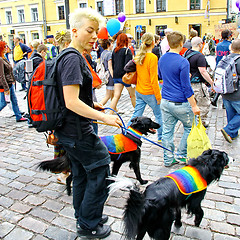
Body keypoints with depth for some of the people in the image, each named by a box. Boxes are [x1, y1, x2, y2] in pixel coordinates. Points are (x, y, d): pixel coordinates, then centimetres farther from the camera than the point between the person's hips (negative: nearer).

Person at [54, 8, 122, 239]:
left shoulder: (71, 57, 12)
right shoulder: (73, 59, -20)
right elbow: (72, 102, -27)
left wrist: (92, 104, 16)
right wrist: (104, 117, -23)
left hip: (69, 131, 10)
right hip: (78, 133, -10)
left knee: (82, 175, 21)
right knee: (100, 173, 4)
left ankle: (83, 217, 40)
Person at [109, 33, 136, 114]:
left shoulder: (114, 51, 8)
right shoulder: (127, 50, -11)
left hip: (116, 76, 5)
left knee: (116, 96, 4)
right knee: (133, 95, 11)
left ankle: (110, 114, -3)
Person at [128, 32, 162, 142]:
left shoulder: (138, 56, 4)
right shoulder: (152, 57, -18)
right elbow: (154, 80, -18)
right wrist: (158, 97, -12)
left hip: (139, 91, 7)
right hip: (150, 93, -6)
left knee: (136, 115, 13)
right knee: (159, 115, 12)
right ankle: (161, 137, 26)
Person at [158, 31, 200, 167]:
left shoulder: (162, 59, 5)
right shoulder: (183, 62, -17)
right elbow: (186, 87, -16)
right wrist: (194, 106, -9)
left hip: (165, 101, 6)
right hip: (180, 104, -6)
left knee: (167, 131, 12)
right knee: (189, 128, 16)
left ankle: (168, 159, 21)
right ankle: (181, 155, 21)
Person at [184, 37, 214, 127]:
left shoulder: (187, 53, 6)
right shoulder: (199, 56, -19)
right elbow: (203, 72, -23)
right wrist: (212, 83, -16)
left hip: (188, 82, 8)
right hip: (198, 85, -8)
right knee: (204, 104, 8)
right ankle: (203, 122, 18)